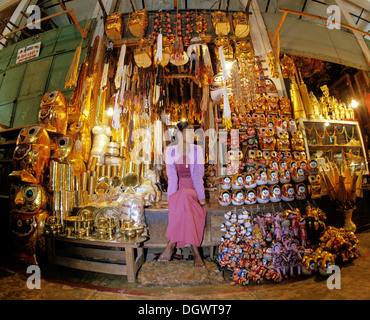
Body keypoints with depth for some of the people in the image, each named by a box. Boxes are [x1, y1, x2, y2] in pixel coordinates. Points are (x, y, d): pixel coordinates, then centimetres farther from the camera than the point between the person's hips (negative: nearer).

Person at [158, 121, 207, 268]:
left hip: (192, 189, 0)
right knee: (185, 205, -34)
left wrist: (201, 196, -16)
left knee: (185, 197, -36)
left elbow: (198, 176, -5)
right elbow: (172, 176, -7)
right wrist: (172, 196, -19)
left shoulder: (197, 150, 2)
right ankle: (195, 252, -29)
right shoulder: (171, 150, 2)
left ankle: (171, 244, -29)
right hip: (177, 190, 0)